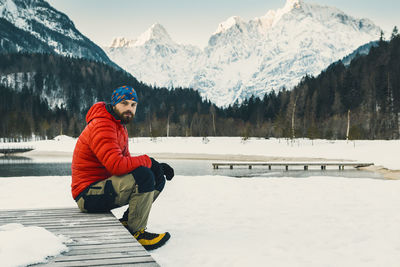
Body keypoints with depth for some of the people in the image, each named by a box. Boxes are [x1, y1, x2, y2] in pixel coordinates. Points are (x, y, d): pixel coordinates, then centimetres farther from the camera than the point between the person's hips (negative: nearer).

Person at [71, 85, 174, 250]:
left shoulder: (120, 127, 15)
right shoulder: (101, 126, -19)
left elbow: (127, 162, 14)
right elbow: (117, 165, -32)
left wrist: (157, 166, -3)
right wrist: (147, 161, -18)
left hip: (104, 185, 10)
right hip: (88, 195, -10)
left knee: (158, 178, 7)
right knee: (144, 175, -29)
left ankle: (127, 223, 6)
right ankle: (136, 233, -14)